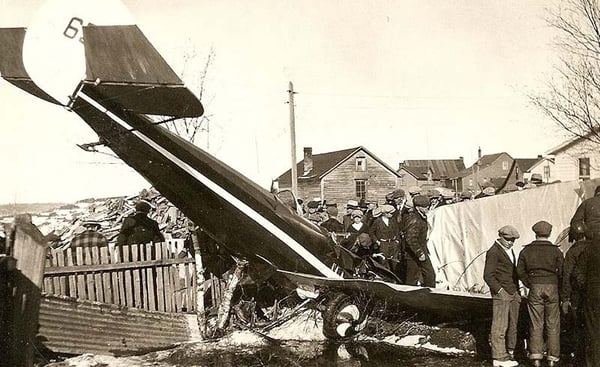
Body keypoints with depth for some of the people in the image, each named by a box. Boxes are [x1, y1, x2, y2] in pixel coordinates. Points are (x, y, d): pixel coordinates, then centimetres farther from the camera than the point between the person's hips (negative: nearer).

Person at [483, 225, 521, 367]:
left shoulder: (510, 251, 19)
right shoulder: (494, 252, -8)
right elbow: (488, 275, -13)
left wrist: (517, 291, 17)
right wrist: (499, 290, -16)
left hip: (513, 294, 9)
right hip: (501, 293, -9)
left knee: (513, 325, 10)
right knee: (500, 326, -6)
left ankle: (509, 353, 18)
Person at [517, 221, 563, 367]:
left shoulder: (526, 251, 3)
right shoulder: (555, 251, -1)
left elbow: (520, 271, 2)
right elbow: (561, 272, -4)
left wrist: (530, 285, 11)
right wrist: (559, 288, 10)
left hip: (535, 288, 1)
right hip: (552, 287, -1)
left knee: (536, 323, 7)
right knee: (552, 323, 7)